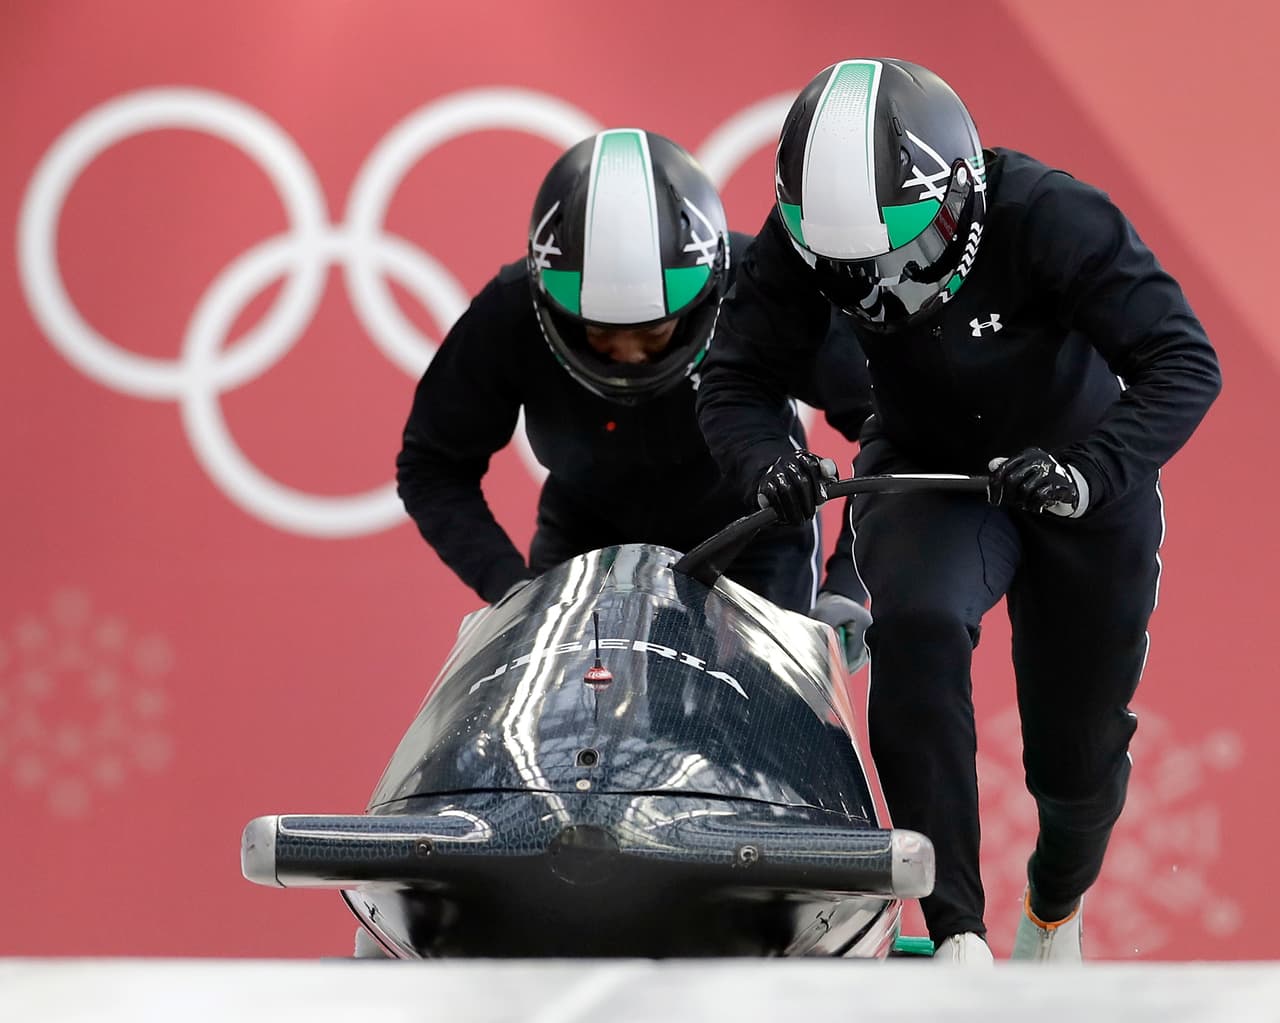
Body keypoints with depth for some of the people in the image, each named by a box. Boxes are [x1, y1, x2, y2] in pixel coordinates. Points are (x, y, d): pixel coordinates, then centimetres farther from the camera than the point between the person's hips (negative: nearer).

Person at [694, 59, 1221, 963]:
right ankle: (958, 930, -33)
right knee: (919, 626, -33)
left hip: (1083, 479, -1)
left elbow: (1186, 365, -34)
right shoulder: (803, 241, -23)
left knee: (1080, 744, 8)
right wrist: (767, 460, -38)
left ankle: (1056, 908, 45)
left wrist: (1089, 472, -50)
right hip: (926, 473, 1)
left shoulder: (1050, 217, -33)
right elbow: (734, 381, -15)